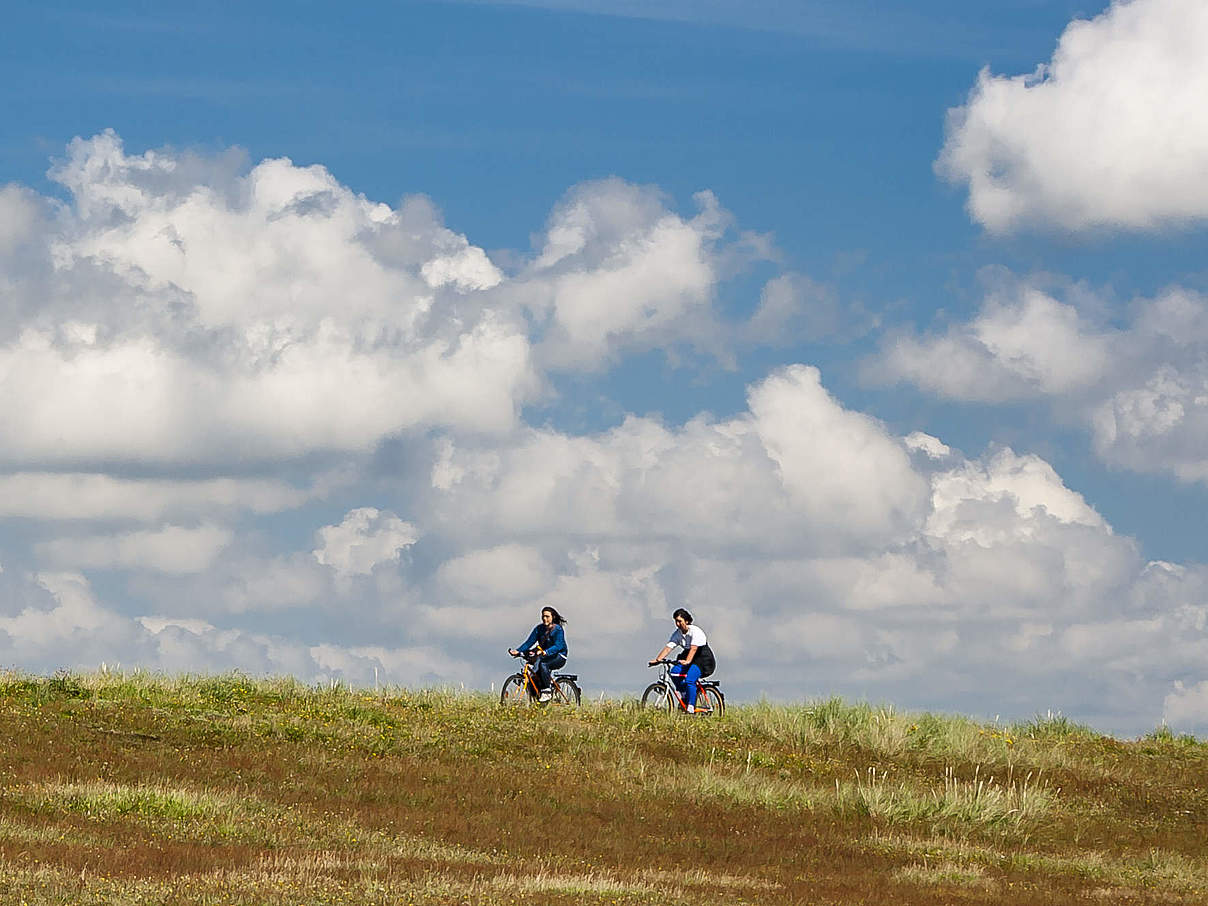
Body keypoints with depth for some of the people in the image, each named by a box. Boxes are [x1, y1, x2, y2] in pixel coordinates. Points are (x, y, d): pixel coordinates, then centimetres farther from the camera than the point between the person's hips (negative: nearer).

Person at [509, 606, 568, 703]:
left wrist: (545, 652, -43)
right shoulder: (539, 628, 6)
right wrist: (518, 651, -17)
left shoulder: (558, 629, -11)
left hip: (559, 657, -6)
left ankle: (546, 691, -28)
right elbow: (530, 642, 0)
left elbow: (558, 646, -25)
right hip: (545, 656, 6)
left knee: (543, 664, -36)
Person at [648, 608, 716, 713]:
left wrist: (687, 661, -49)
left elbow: (693, 649, -33)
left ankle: (691, 708, -26)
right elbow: (668, 647, -9)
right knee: (674, 671, -20)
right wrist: (657, 660, -25)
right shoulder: (677, 634, 0)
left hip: (704, 660, -7)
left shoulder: (695, 631, -19)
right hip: (691, 661, 7)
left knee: (689, 680, -29)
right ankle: (684, 696, -4)